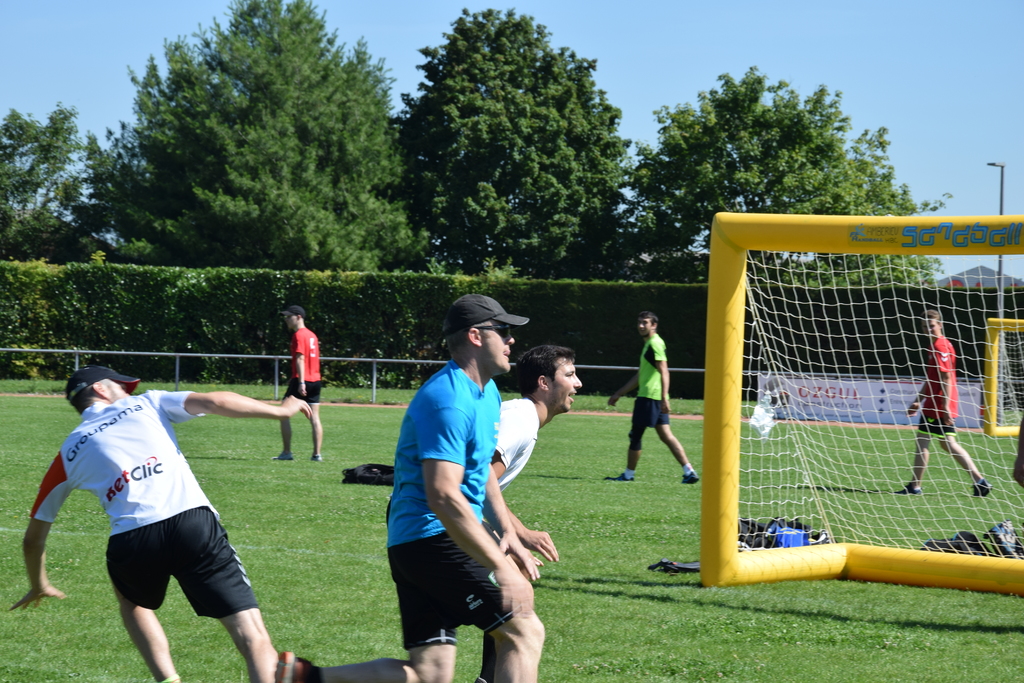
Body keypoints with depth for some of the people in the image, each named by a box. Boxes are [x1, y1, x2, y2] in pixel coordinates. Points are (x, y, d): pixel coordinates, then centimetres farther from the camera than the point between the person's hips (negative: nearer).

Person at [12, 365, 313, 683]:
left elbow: (34, 536, 31)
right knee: (254, 639, -3)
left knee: (131, 601, 38)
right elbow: (215, 402, 6)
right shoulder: (146, 405, 20)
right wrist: (281, 410, 16)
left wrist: (39, 586, 48)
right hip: (194, 522, -2)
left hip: (131, 543, 2)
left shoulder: (69, 455, 24)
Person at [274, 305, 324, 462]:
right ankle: (317, 454, 1)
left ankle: (287, 453, -1)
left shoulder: (298, 335, -10)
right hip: (315, 381, 8)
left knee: (284, 415, 0)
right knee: (315, 418, 5)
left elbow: (300, 359, -19)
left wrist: (301, 382, -24)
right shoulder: (312, 335, 15)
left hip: (302, 382, -8)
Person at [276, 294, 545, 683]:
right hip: (434, 539, -10)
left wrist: (506, 532, 14)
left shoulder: (487, 394, 16)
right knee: (524, 630, -9)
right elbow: (443, 496, -26)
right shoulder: (449, 401, -17)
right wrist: (502, 569, -27)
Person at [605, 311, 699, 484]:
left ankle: (628, 474, 7)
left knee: (636, 435, -1)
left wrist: (664, 398, -27)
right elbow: (640, 376, 29)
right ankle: (689, 471, 0)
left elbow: (664, 372, -19)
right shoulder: (649, 344, 22)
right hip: (656, 398, 10)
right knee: (666, 436, 5)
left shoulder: (655, 343, -10)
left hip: (649, 397, -10)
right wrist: (619, 394, 30)